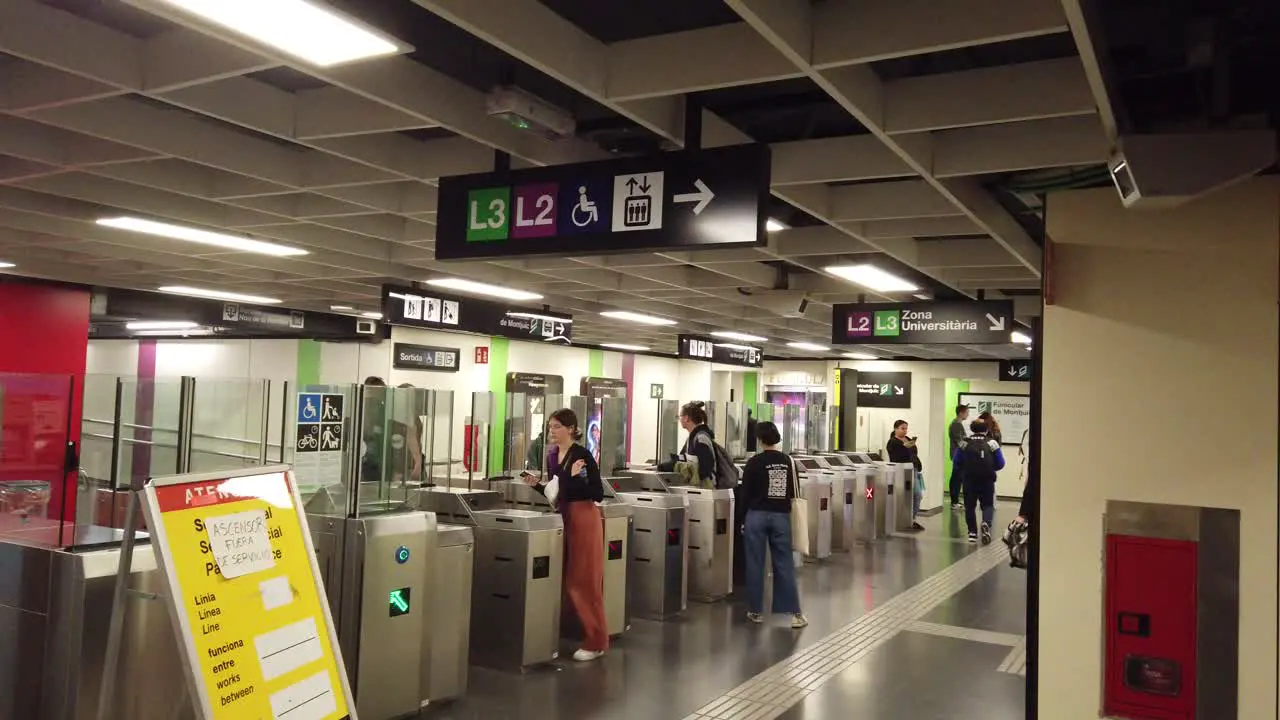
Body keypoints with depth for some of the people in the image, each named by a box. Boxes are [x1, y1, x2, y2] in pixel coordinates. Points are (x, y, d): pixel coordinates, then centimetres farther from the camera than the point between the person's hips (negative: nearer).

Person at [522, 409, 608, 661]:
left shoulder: (582, 455, -14)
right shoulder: (553, 456, 9)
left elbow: (598, 494, -16)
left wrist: (575, 477, -26)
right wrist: (537, 484, 0)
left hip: (584, 520, -8)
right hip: (563, 520, 8)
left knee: (584, 581, -4)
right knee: (567, 581, 10)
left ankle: (595, 641, 6)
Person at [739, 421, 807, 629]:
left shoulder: (754, 462, -8)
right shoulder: (788, 462, 2)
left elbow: (746, 493, -4)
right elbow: (794, 493, 7)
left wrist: (744, 519, 7)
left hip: (757, 515, -3)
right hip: (781, 516, 3)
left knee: (755, 564, 6)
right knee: (785, 564, 7)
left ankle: (756, 611, 13)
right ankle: (794, 612, 4)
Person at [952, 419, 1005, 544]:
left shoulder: (965, 443, 2)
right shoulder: (992, 443, 0)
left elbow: (956, 462, 0)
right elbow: (1000, 464, -1)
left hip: (969, 479, 1)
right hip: (987, 480, -1)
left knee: (970, 506, 11)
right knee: (988, 505, 10)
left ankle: (972, 533, 10)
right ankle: (986, 523, -19)